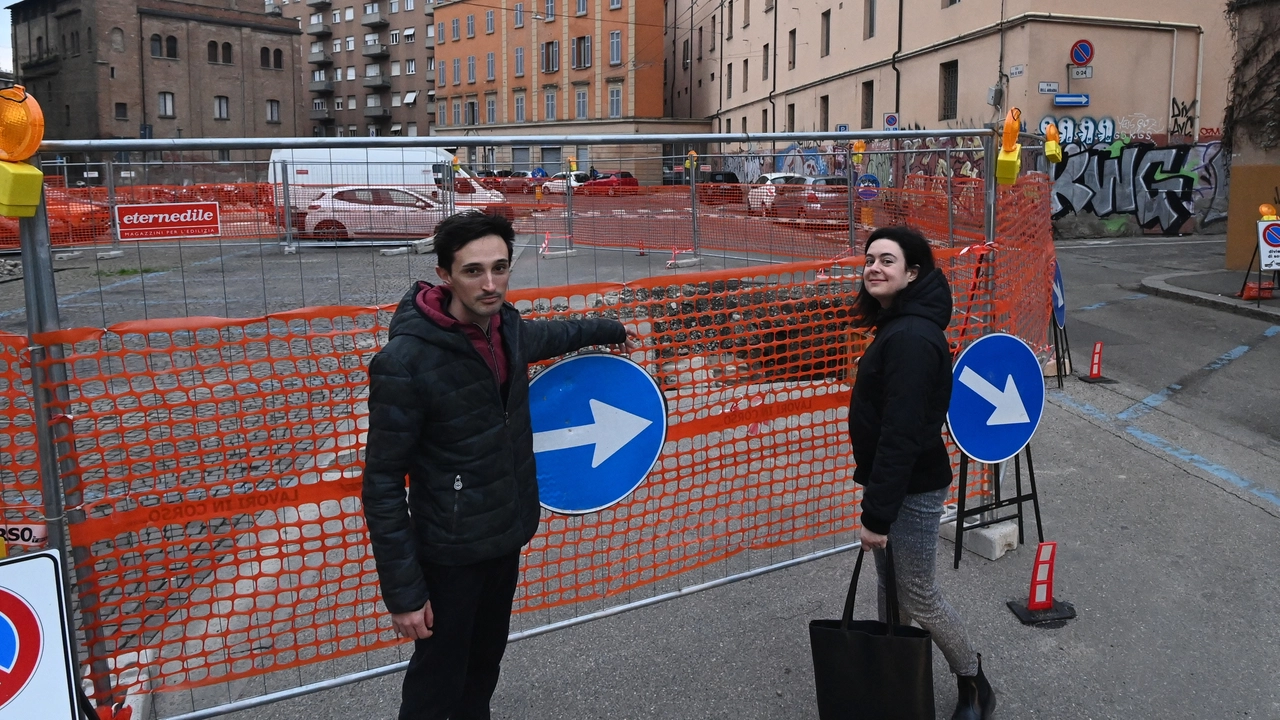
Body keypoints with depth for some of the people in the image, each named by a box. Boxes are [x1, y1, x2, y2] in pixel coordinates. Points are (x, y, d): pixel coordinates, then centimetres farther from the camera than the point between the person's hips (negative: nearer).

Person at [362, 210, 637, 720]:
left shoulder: (506, 328, -3)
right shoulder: (406, 362, -24)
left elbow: (550, 335, 23)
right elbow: (383, 486, -20)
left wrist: (611, 330, 38)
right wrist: (403, 591, -18)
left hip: (507, 539, 7)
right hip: (450, 555, -6)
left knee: (485, 666, 21)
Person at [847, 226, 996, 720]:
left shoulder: (911, 338, -25)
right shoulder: (899, 326, 7)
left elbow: (901, 434, -27)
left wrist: (877, 513, -24)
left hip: (912, 491, -9)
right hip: (897, 480, 9)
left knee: (917, 596, 6)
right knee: (889, 586, 19)